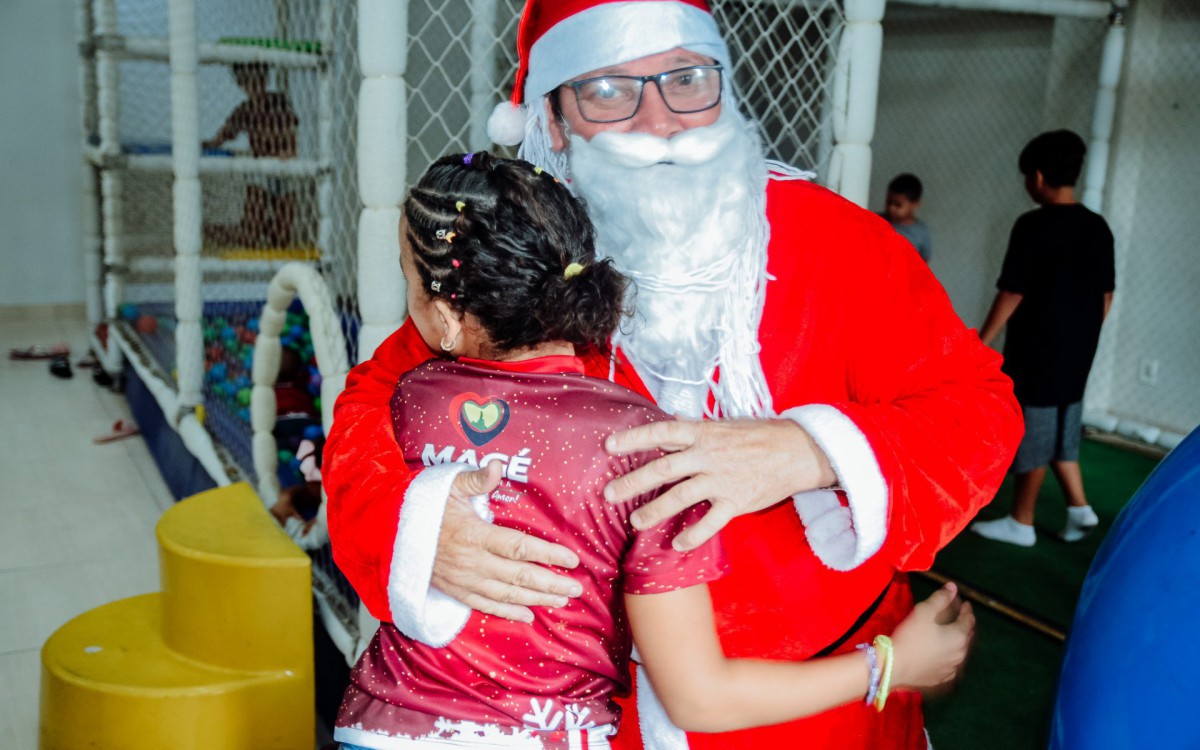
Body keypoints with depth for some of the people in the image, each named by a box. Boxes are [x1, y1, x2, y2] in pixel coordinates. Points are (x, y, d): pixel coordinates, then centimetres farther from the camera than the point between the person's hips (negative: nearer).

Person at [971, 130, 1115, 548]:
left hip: (1037, 349, -7)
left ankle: (1021, 523, 13)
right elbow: (1106, 295, 11)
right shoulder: (1098, 227, 6)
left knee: (1032, 433, 3)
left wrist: (981, 343, -9)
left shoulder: (1033, 226, -15)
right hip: (1077, 354, 7)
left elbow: (1012, 294, -16)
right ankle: (1079, 508, 17)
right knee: (1060, 430, 20)